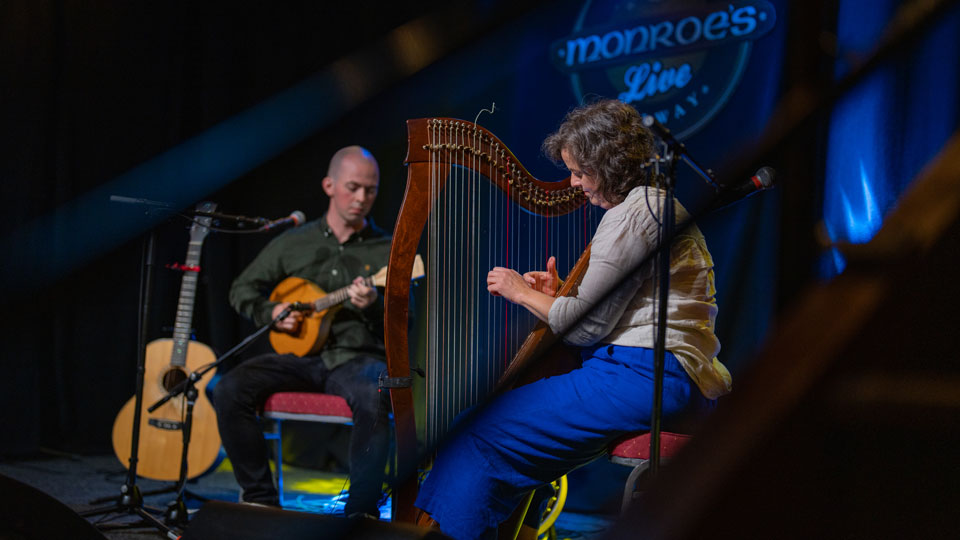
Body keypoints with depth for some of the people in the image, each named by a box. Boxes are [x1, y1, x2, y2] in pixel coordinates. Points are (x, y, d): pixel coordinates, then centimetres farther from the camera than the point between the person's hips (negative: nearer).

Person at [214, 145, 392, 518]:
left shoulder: (387, 250, 5)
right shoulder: (293, 243, 12)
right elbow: (242, 290, 20)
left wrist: (373, 307, -21)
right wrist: (270, 312, -1)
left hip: (357, 358, -3)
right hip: (300, 356, 3)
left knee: (373, 399, -37)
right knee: (230, 389, -21)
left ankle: (361, 513, -22)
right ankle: (260, 498, -8)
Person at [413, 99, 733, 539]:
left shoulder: (637, 209, -11)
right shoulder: (657, 202, 20)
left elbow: (585, 327, -12)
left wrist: (521, 293, 2)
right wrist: (559, 294, 11)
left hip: (647, 374, -11)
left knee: (485, 434, -11)